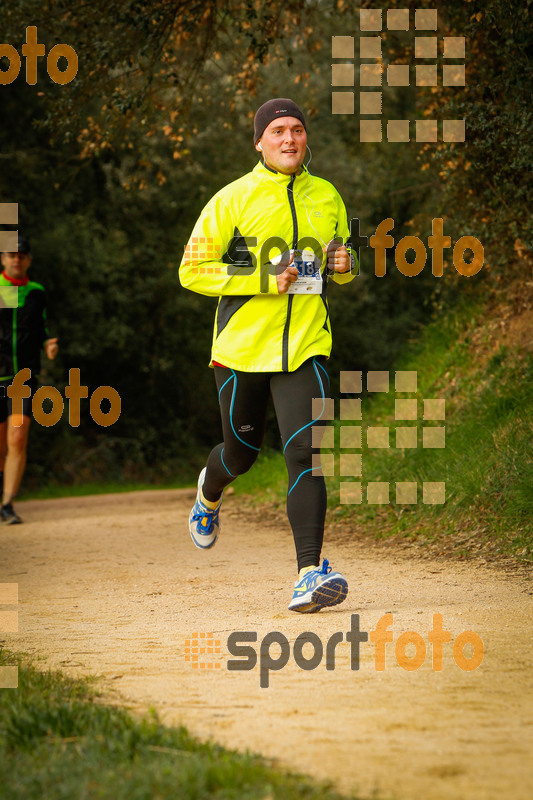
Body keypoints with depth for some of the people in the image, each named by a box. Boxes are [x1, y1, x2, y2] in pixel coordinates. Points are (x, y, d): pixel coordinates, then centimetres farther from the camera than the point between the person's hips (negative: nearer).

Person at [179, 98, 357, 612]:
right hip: (241, 347, -2)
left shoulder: (327, 198, 8)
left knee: (306, 451, -15)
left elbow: (338, 262, 23)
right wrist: (263, 280, -18)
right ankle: (210, 492, 52)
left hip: (304, 344, 2)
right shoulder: (233, 200, -5)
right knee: (241, 453, 14)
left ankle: (309, 574, -20)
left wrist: (343, 266, -3)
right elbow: (192, 270, -8)